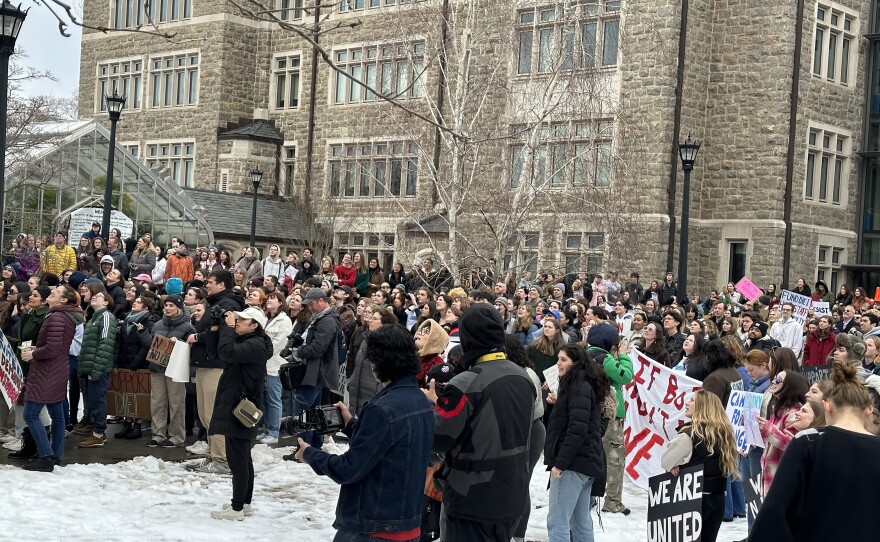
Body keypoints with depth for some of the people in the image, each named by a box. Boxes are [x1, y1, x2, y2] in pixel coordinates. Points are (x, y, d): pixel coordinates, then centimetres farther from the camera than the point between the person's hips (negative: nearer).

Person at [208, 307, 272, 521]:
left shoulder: (256, 345, -17)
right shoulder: (242, 340, 14)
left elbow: (226, 351, -31)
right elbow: (214, 346, 16)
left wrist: (228, 326, -19)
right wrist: (215, 326, -1)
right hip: (235, 406, 10)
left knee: (237, 458, -6)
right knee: (242, 457, 15)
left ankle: (237, 508, -2)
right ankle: (245, 503, 23)